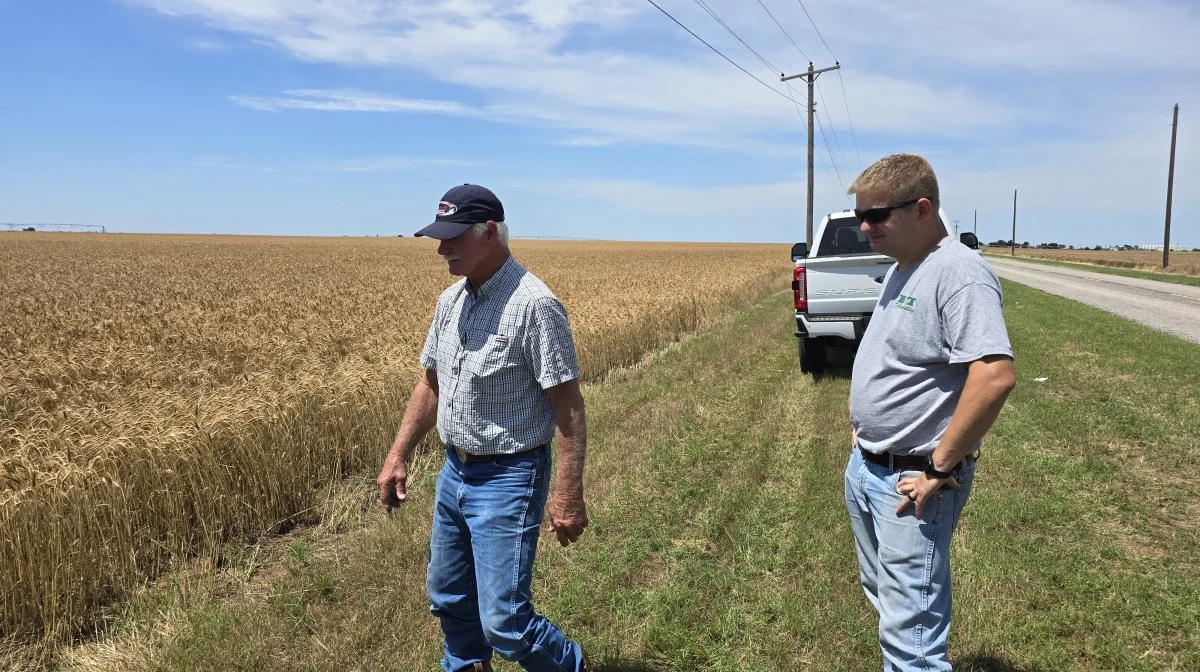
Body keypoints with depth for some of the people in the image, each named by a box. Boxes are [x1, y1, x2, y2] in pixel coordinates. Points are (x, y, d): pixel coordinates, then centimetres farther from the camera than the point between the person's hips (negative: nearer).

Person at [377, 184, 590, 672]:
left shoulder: (534, 306, -21)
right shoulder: (450, 301, 4)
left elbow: (569, 408, -20)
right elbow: (430, 385, 14)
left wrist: (569, 497, -21)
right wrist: (397, 456, 10)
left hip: (508, 480, -8)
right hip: (454, 473, 8)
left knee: (503, 622, -4)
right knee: (448, 599, 22)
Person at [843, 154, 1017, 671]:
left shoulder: (959, 273, -19)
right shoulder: (899, 270, 11)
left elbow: (996, 376, -30)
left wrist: (940, 467, -24)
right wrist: (862, 425, 14)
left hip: (911, 482, -10)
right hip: (865, 469, 10)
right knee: (883, 597, 23)